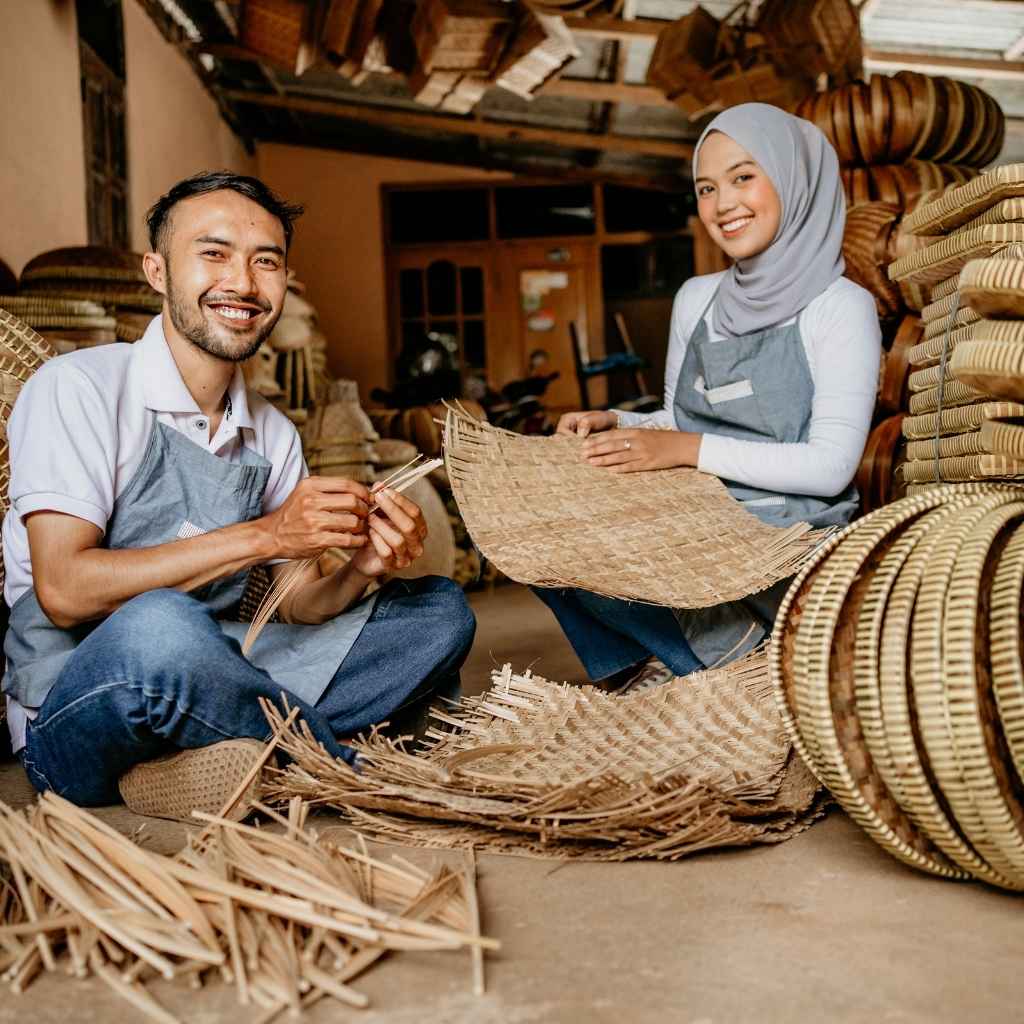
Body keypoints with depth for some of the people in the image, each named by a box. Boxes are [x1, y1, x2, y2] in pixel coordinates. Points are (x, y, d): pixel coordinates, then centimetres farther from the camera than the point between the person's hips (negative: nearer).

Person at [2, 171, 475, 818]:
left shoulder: (274, 435, 10)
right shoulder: (79, 388, -8)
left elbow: (297, 607, 9)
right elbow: (63, 591, -19)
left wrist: (362, 569, -14)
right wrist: (261, 535, -22)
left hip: (204, 681, 7)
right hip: (72, 714, -6)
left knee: (439, 609, -1)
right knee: (159, 626, -40)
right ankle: (345, 762, -12)